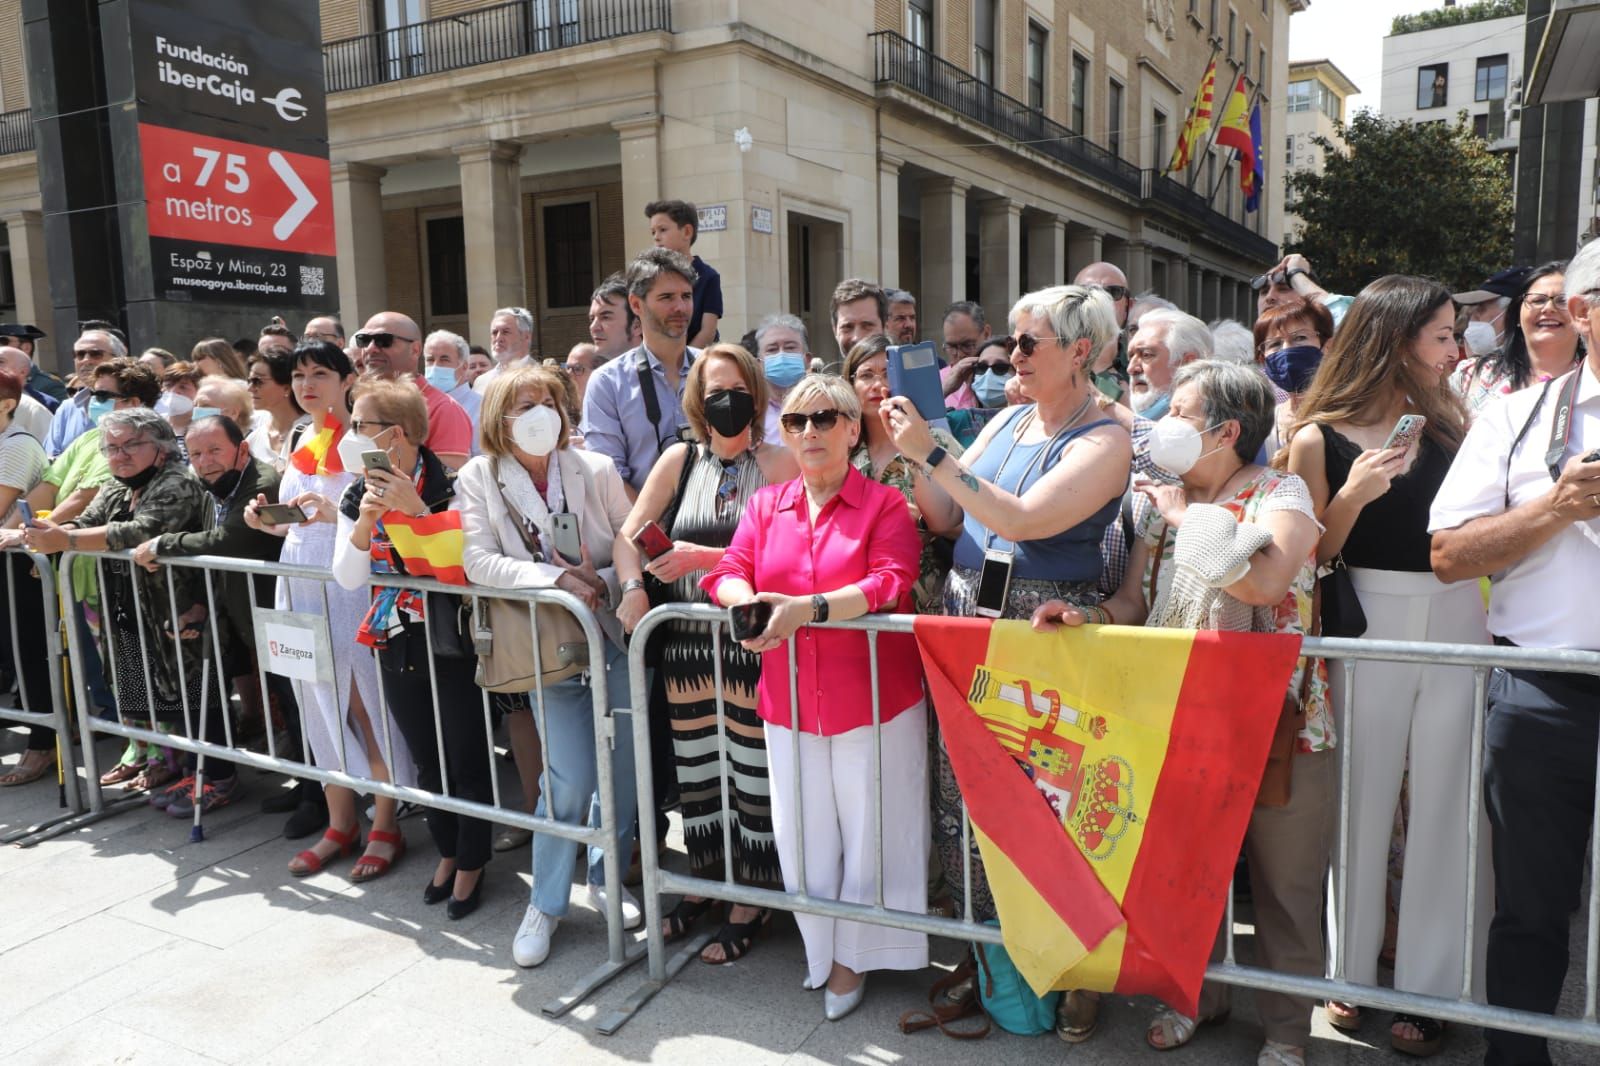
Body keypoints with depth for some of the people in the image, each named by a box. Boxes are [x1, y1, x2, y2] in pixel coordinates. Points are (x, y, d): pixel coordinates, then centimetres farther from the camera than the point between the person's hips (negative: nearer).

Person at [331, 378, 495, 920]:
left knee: (466, 758, 4)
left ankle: (471, 864, 24)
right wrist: (364, 521, -19)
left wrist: (417, 510, -28)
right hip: (396, 645, 5)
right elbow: (348, 579, -4)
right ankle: (447, 852, 38)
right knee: (425, 759, 18)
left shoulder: (450, 485, -13)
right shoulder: (358, 494, 3)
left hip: (453, 641, -5)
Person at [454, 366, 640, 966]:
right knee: (570, 778, -8)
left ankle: (606, 877, 33)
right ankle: (547, 902, 16)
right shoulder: (478, 479, -3)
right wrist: (558, 578, -23)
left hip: (615, 635, 2)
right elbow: (479, 561, -13)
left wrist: (602, 581, -18)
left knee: (623, 766, 8)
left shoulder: (596, 470, -1)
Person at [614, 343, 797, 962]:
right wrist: (634, 587, -11)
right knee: (693, 771, 15)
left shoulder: (778, 463, -4)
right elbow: (628, 536, 6)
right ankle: (703, 882, 35)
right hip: (687, 639, 4)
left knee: (753, 773, 4)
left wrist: (704, 557, -20)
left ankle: (750, 903, 21)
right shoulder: (679, 460, 8)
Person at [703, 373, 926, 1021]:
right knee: (800, 834, 13)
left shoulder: (884, 504, -5)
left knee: (869, 835, 9)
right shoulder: (766, 505, 9)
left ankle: (852, 955, 30)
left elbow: (890, 584, -18)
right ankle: (818, 947, 36)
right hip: (790, 704, 4)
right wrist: (746, 602, -22)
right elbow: (730, 571, 2)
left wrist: (808, 609, -29)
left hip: (873, 700, -4)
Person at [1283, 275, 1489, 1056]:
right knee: (1364, 803, 8)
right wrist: (1353, 496, -19)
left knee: (1443, 808, 8)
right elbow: (1308, 559, -6)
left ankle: (1427, 985, 22)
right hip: (1369, 627, -3)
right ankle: (1353, 971, 26)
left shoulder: (1447, 420, 6)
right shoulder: (1319, 438, -5)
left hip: (1457, 623, 3)